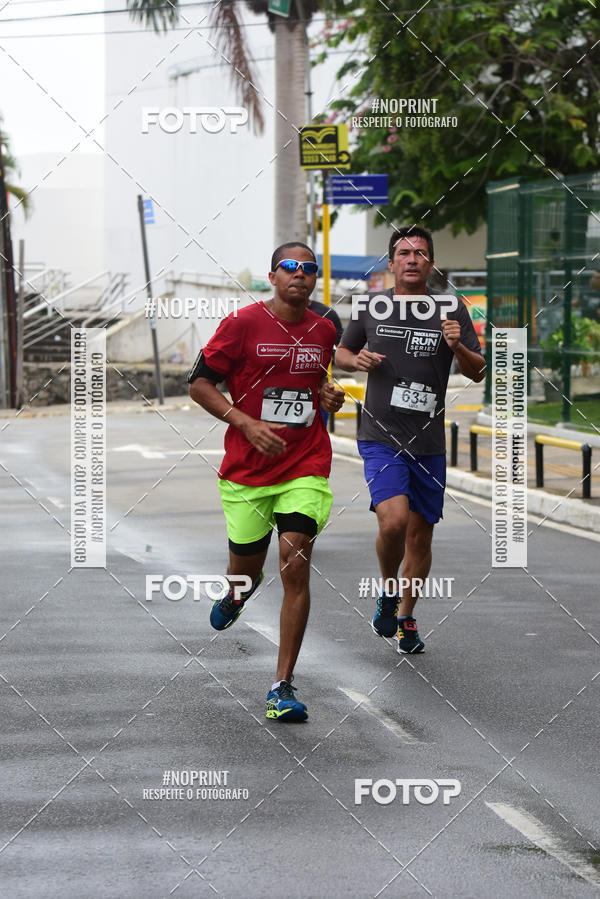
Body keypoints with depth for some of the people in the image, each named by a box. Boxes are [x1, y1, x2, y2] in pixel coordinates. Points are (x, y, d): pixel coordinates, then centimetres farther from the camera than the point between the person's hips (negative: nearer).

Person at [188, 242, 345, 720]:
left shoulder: (323, 330, 8)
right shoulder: (243, 323, -6)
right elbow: (200, 383, -4)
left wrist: (328, 396, 4)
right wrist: (247, 424, -15)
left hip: (306, 468, 1)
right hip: (247, 470, -1)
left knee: (295, 568, -12)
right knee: (246, 567, 11)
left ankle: (283, 686, -8)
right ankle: (237, 593, 53)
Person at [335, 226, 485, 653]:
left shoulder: (451, 310, 2)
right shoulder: (369, 307, 3)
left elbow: (478, 372, 2)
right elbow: (342, 352, 17)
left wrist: (457, 346, -18)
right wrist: (358, 360, -5)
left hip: (429, 442, 2)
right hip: (381, 437, -2)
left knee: (420, 535, 8)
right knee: (393, 520, -22)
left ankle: (405, 618, 29)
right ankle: (388, 591, 7)